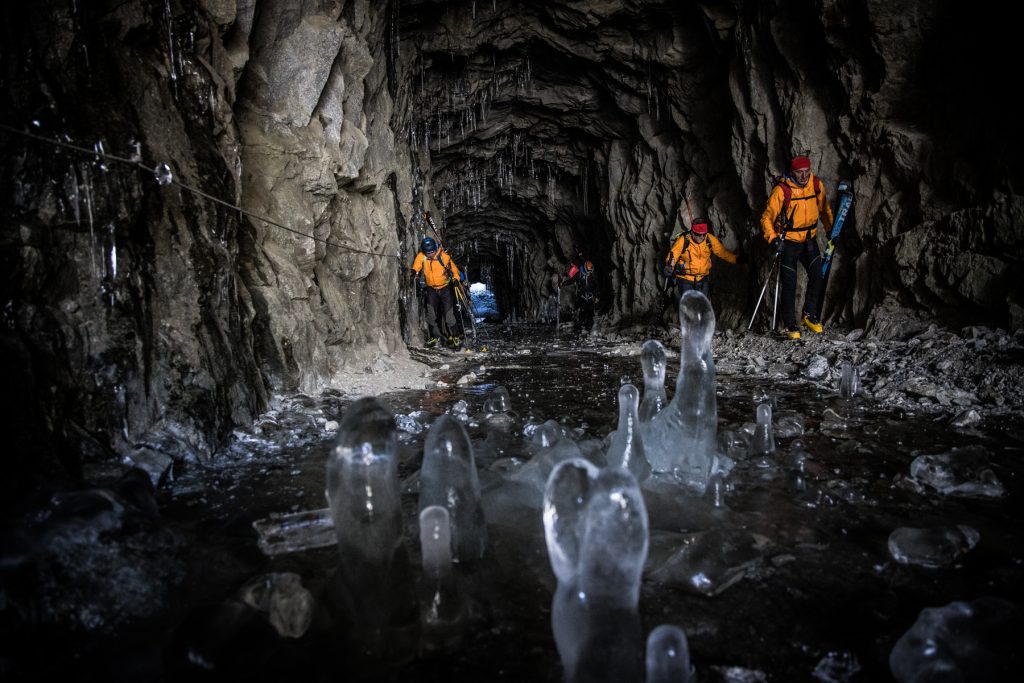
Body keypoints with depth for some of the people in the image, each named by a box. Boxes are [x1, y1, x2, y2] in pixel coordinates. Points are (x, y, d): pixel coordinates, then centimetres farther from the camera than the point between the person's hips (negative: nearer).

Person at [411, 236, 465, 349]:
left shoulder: (443, 256, -18)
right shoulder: (421, 256, -12)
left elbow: (454, 268, -10)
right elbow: (416, 267, -16)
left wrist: (456, 279, -24)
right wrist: (414, 273, -36)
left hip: (445, 288, -3)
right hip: (431, 289, 3)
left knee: (448, 314, -7)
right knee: (431, 314, 2)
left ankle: (454, 337, 3)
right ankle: (434, 336, 17)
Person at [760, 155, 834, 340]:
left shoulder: (817, 185, -5)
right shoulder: (781, 190, -19)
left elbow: (824, 208, 14)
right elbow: (767, 218, -13)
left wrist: (831, 229, 15)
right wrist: (773, 239, -24)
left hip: (809, 241, 4)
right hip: (788, 243, -4)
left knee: (817, 277, -2)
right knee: (789, 285, -1)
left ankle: (809, 315, 17)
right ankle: (790, 325, 12)